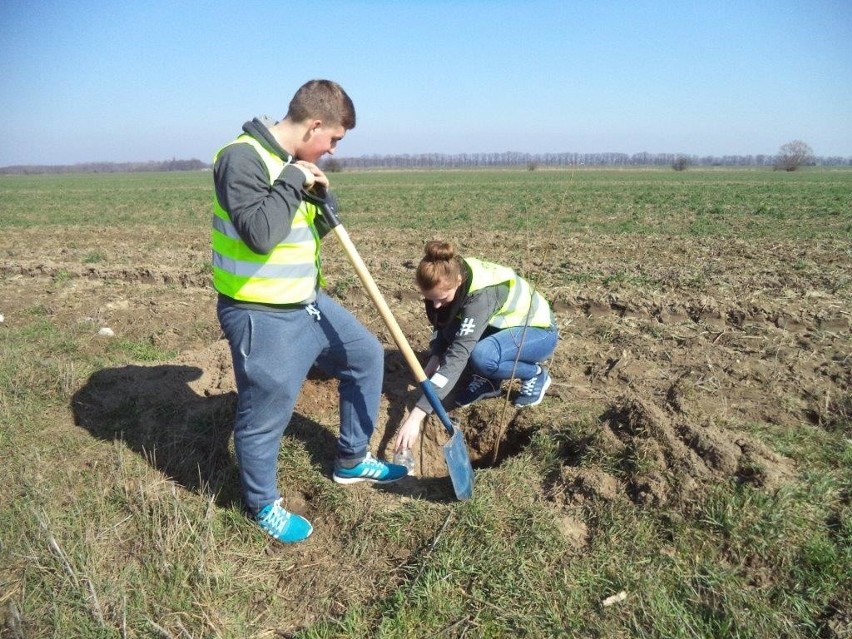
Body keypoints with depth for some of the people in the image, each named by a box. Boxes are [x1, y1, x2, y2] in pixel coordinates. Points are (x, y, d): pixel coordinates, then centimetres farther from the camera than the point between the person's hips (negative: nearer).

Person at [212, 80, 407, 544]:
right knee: (264, 415, 4)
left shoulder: (293, 162, 9)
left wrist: (321, 201, -2)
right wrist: (294, 181, -21)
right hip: (262, 317, -9)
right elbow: (260, 233, -32)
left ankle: (351, 461, 34)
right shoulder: (242, 158, -19)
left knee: (366, 355, 18)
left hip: (307, 301, 10)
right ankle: (263, 506, 31)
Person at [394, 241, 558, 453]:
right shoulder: (452, 275, -16)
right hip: (505, 325, 7)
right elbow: (442, 324, 0)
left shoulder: (482, 294, -37)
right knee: (454, 331, -21)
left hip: (539, 331, -7)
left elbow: (458, 355, -44)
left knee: (481, 357, -35)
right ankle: (488, 381, 3)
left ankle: (535, 375, -6)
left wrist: (417, 415, -48)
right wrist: (434, 359, -21)